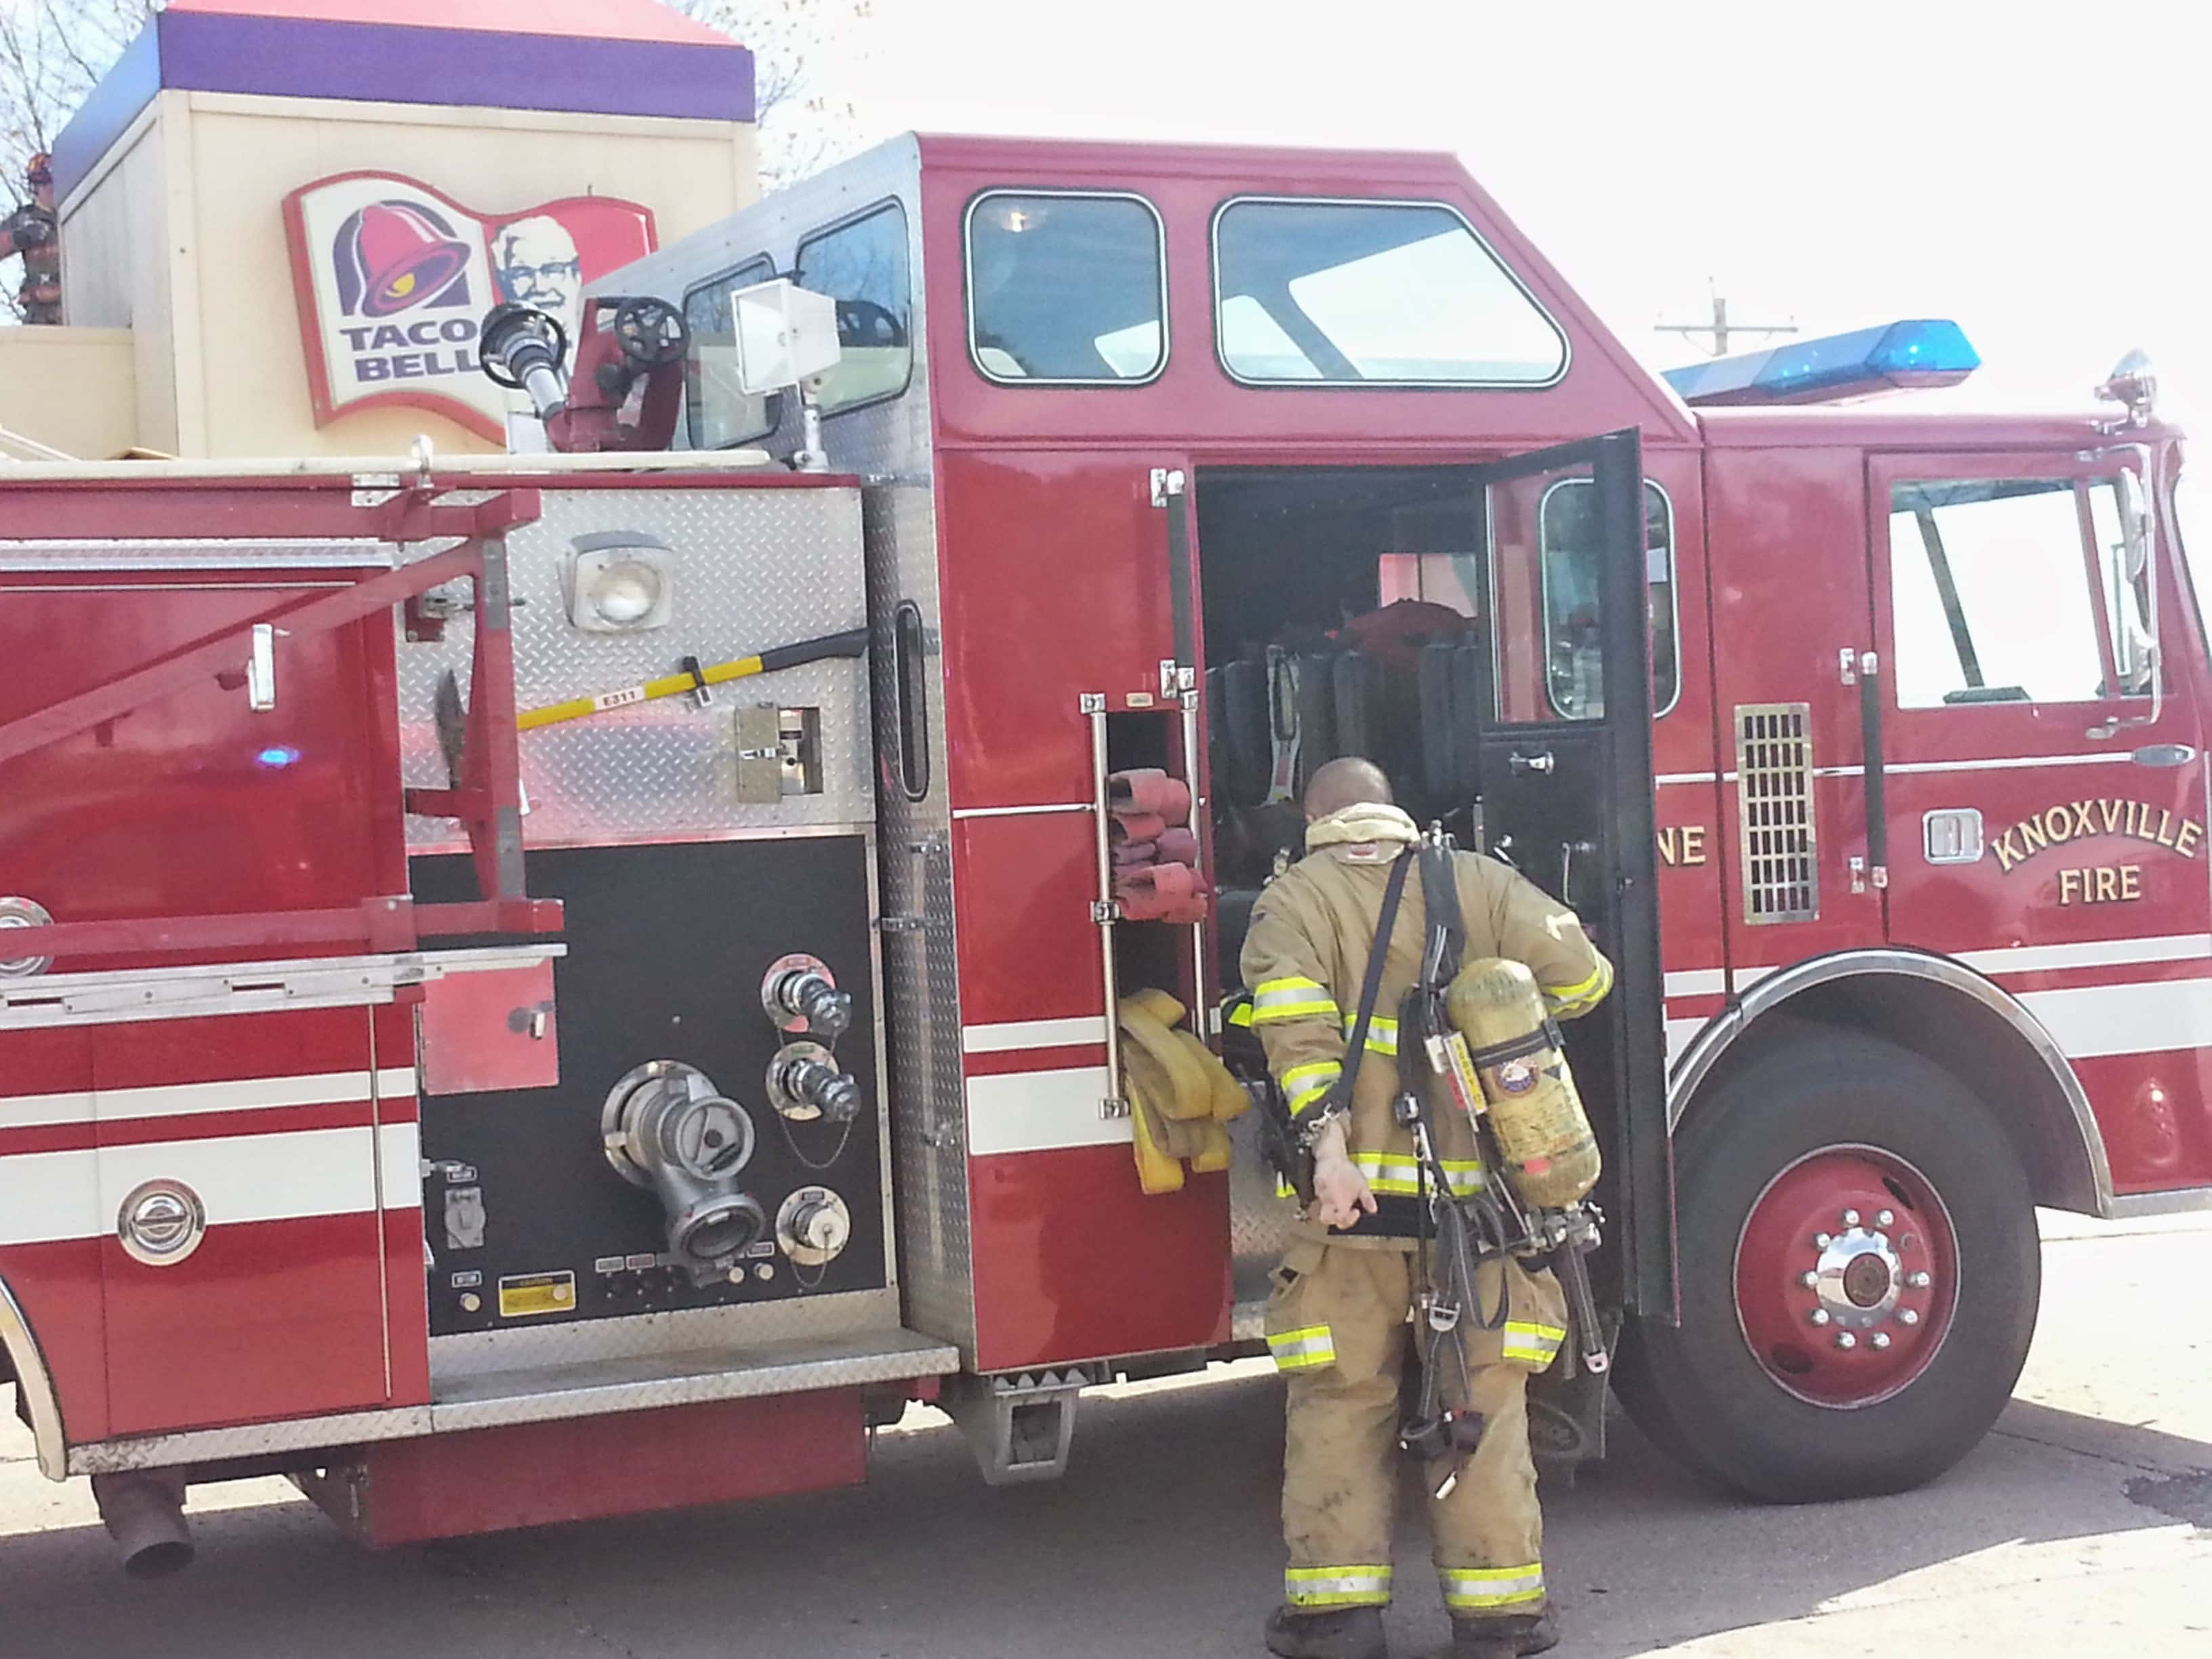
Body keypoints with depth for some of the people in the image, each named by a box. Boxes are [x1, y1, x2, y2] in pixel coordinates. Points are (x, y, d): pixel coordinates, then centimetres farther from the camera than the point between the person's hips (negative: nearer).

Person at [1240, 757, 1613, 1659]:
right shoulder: (1480, 882, 12)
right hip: (1480, 1189, 2)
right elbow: (1577, 974, 4)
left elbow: (1294, 1014, -13)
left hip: (1357, 1193, -2)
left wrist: (1326, 1139, -20)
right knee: (1485, 1398, 9)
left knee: (1340, 1399, 7)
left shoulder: (1296, 896, 5)